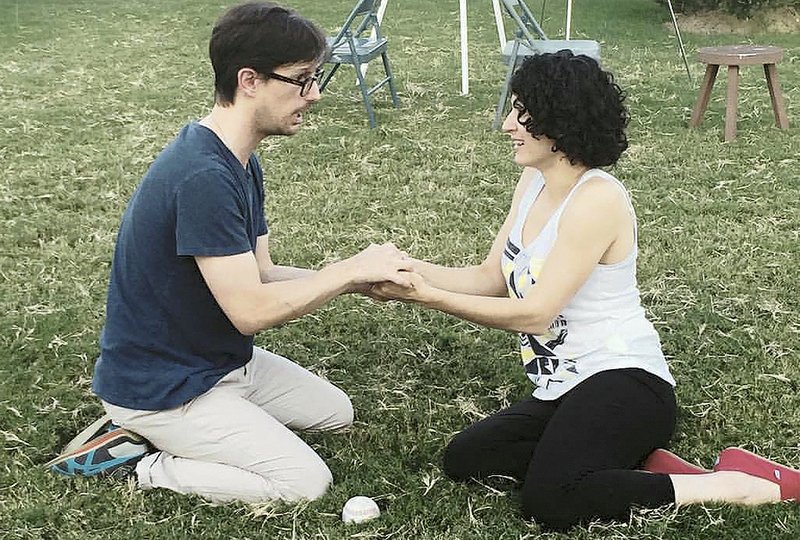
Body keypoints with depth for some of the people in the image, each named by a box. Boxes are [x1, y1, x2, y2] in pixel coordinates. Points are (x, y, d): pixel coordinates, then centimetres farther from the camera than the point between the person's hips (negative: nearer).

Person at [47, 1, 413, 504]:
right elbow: (250, 309, -29)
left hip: (222, 362, 10)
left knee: (336, 412, 17)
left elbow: (261, 274, 4)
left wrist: (358, 280, -8)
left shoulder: (242, 165, 4)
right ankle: (139, 467, -1)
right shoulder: (202, 177, -29)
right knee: (307, 481, -10)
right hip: (160, 385, -10)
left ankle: (152, 436, 13)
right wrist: (352, 269, -20)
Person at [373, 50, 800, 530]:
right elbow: (493, 278, 8)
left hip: (624, 383, -10)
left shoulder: (598, 199, -19)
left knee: (549, 500, -29)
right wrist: (411, 268, -6)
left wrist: (428, 297, -20)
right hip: (565, 389, 10)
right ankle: (641, 462, -2)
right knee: (464, 459, -4)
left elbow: (534, 312, -20)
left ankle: (729, 484, -14)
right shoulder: (534, 181, 9)